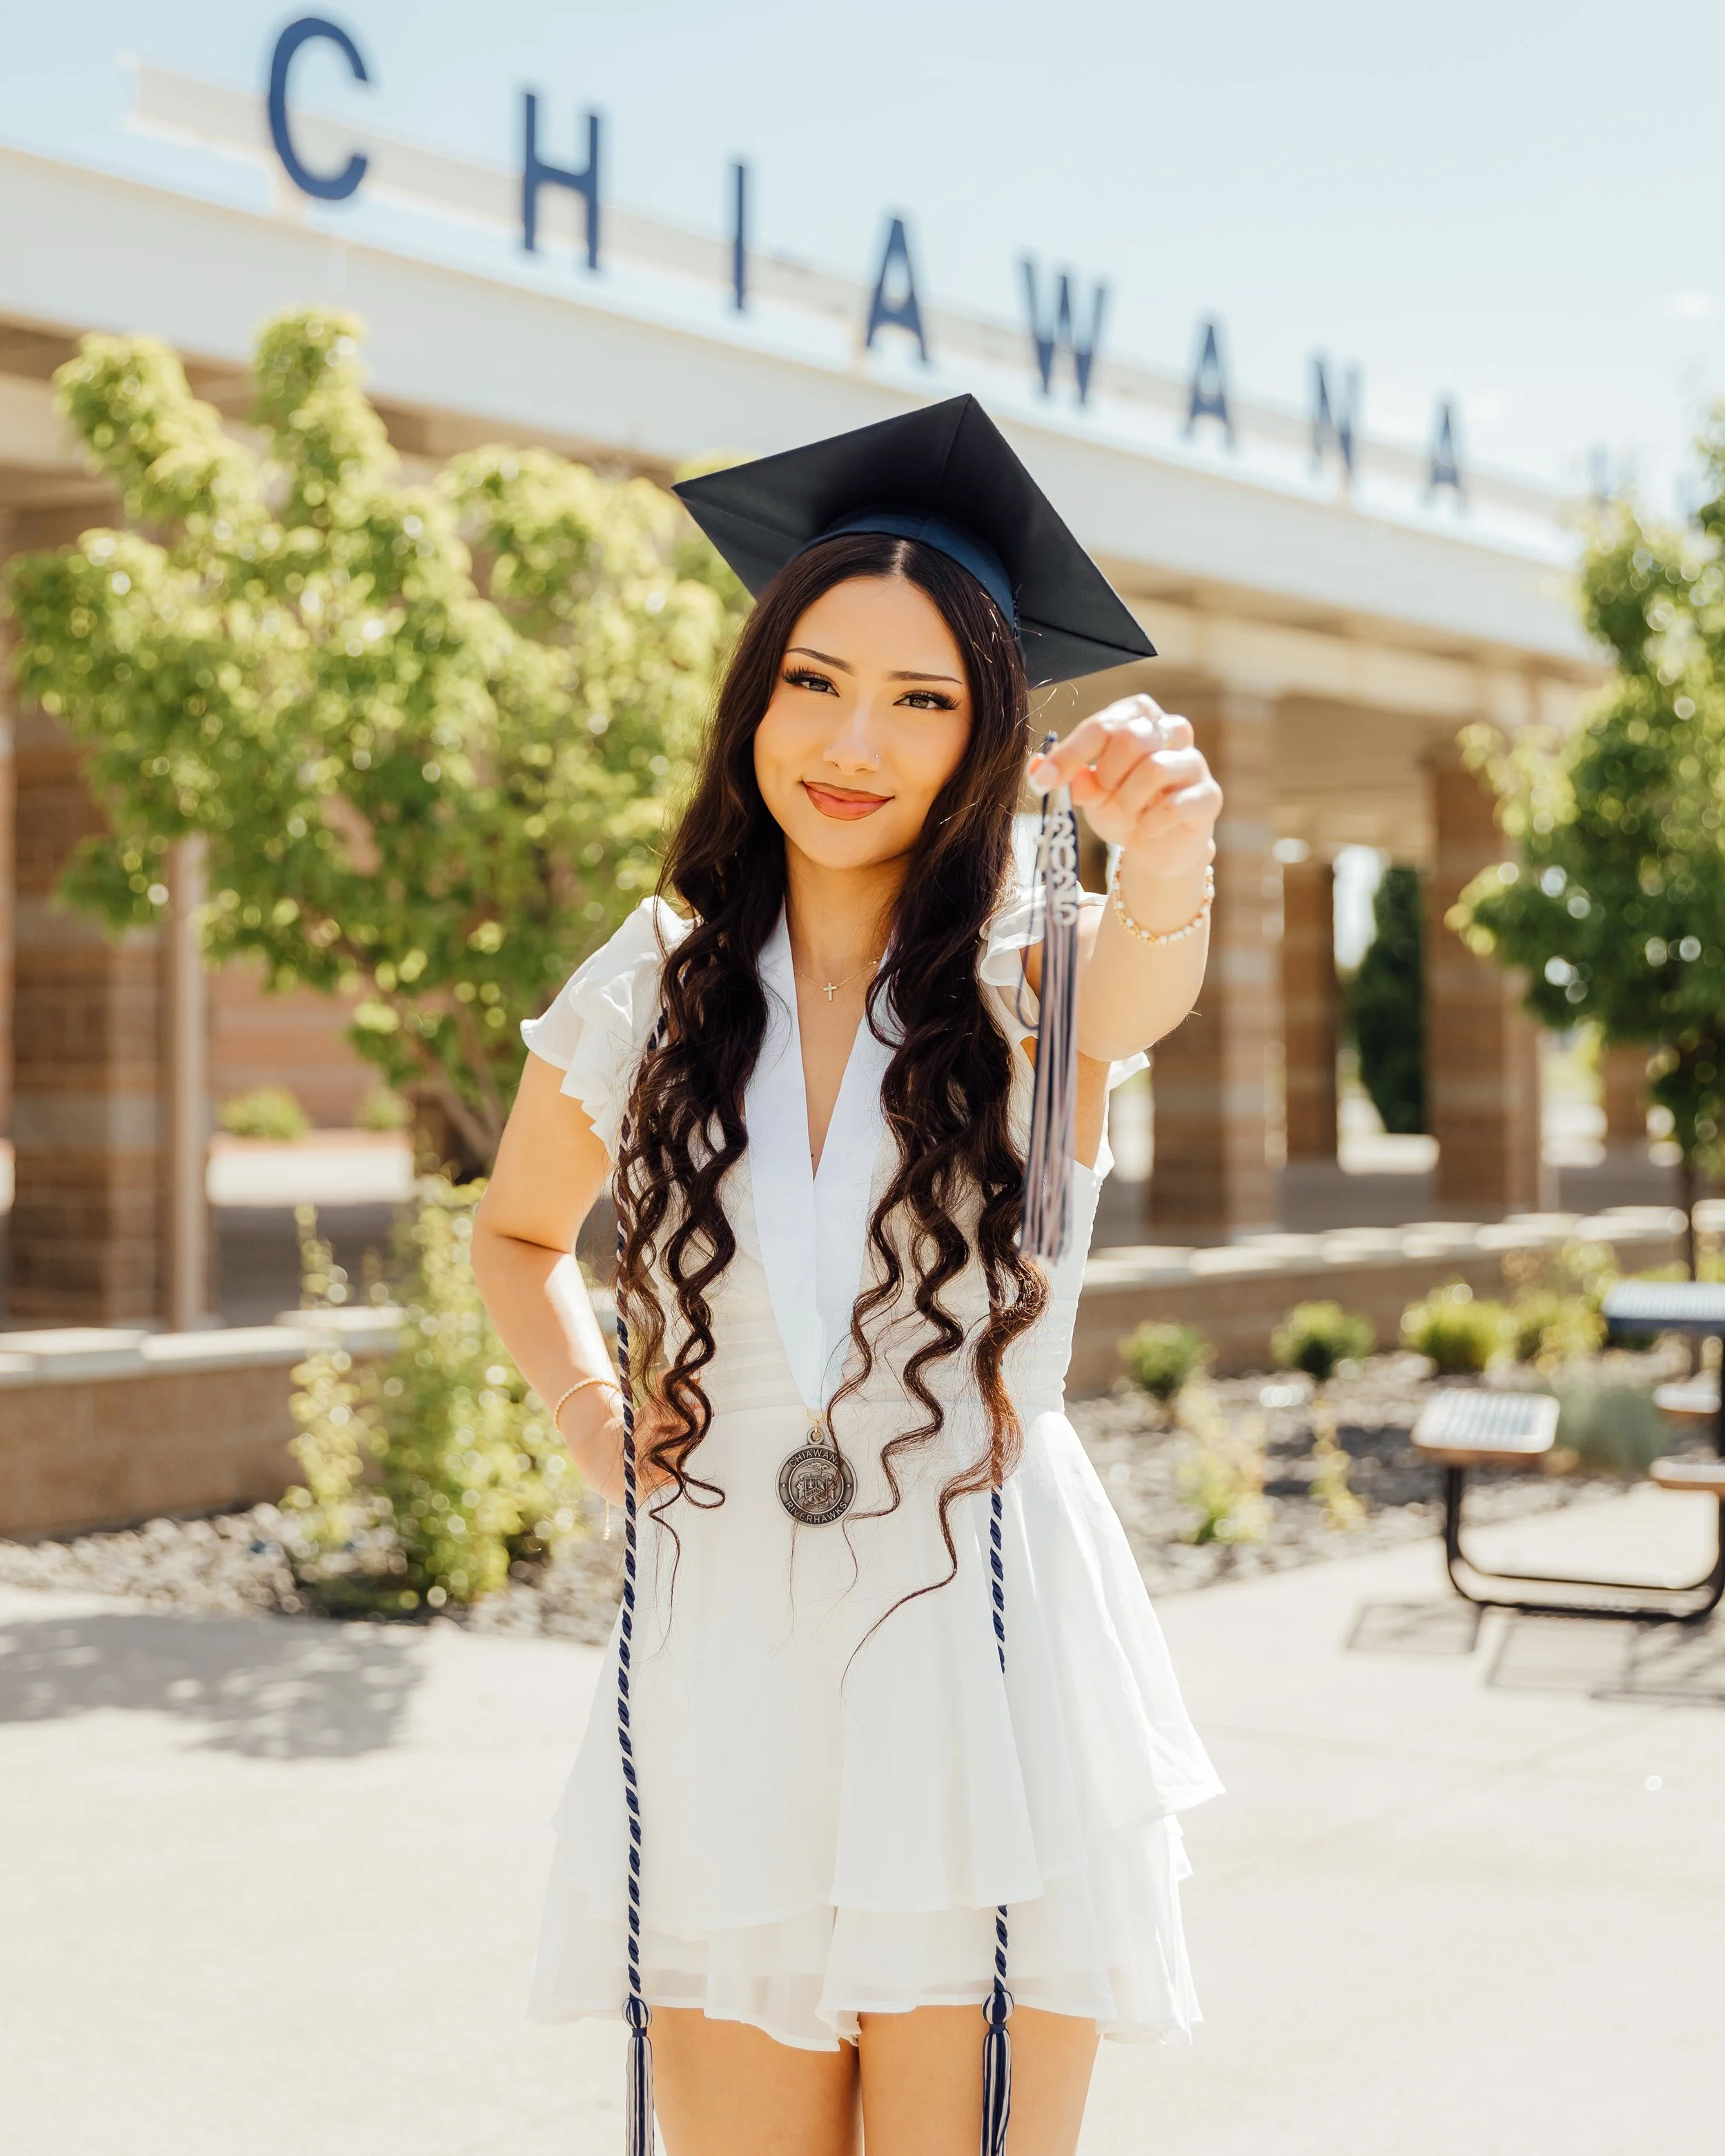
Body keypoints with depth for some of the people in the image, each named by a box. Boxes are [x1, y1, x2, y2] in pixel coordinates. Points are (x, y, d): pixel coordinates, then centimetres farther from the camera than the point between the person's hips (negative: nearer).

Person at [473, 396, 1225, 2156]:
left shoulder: (1030, 973, -2)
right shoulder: (651, 993, 5)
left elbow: (1135, 994, -28)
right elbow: (517, 1234, 23)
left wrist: (1162, 872, -50)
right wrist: (584, 1406, 5)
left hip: (985, 1651, -2)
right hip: (722, 1655, 2)